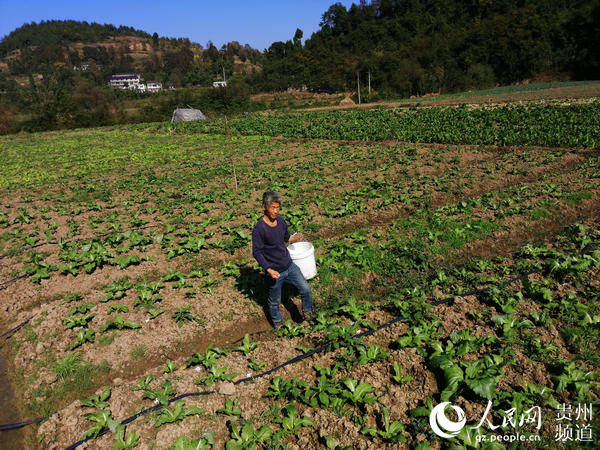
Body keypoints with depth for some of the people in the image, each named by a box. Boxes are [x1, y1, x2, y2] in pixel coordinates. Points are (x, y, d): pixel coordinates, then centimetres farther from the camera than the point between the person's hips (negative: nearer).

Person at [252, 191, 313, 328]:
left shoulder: (281, 221, -2)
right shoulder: (259, 229, -21)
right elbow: (257, 252, -18)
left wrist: (293, 238, 5)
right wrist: (269, 270, -26)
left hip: (289, 266, 5)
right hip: (274, 271, -5)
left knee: (306, 289, 3)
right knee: (275, 301, 14)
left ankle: (307, 311, 31)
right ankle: (277, 321, 43)